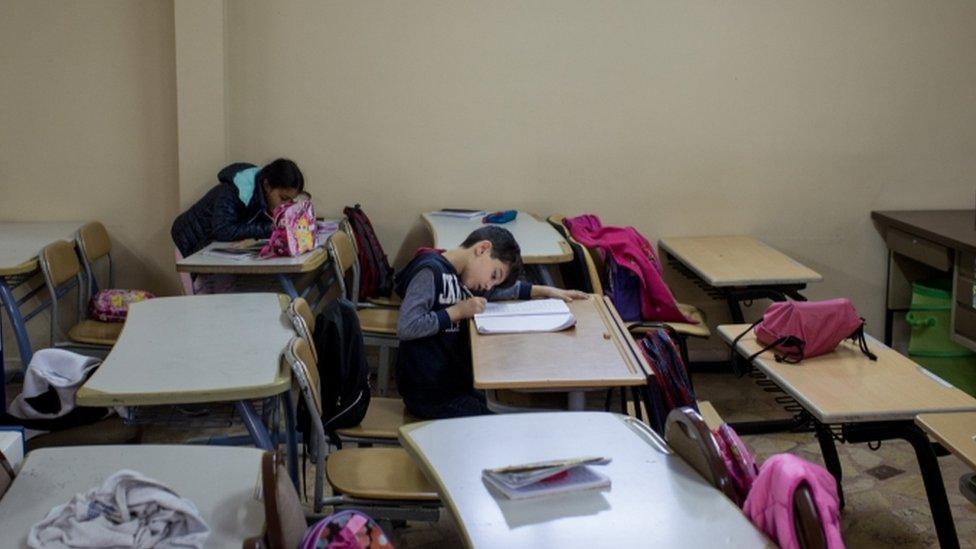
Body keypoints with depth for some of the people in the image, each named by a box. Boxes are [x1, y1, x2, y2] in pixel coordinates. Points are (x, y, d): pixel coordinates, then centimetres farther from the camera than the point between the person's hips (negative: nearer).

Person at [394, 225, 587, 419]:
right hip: (430, 394, -9)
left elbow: (504, 289, 27)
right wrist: (457, 311, -18)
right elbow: (405, 328, -25)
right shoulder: (430, 271, -15)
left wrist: (545, 291, 21)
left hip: (454, 384, 9)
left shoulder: (460, 276, 10)